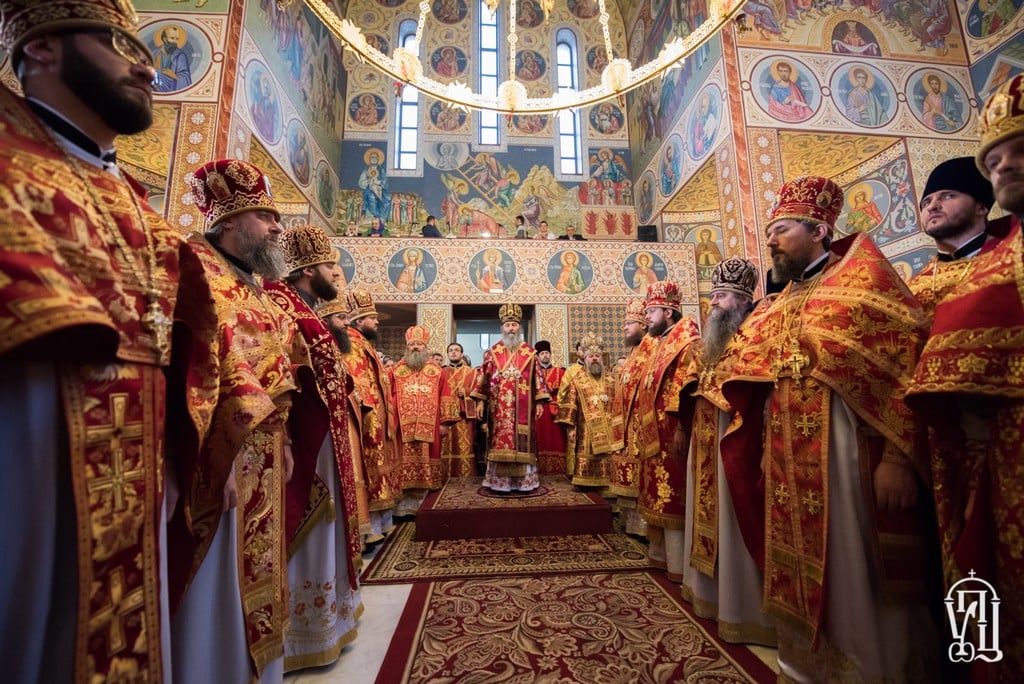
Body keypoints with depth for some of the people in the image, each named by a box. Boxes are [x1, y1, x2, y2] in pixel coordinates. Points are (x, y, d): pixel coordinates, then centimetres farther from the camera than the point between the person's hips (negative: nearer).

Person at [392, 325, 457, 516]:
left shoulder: (437, 371, 8)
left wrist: (444, 422, -1)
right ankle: (405, 504, 11)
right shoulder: (396, 371, 8)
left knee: (426, 462, 4)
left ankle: (423, 502, 16)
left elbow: (444, 398, 5)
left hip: (429, 428, 0)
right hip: (404, 428, 0)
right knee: (405, 464, 1)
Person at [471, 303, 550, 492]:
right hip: (499, 406, 0)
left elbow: (537, 377, 5)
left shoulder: (529, 352, 6)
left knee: (522, 441, 2)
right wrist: (480, 400, 1)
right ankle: (499, 481, 11)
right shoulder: (492, 352, 7)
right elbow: (483, 377, 6)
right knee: (500, 440, 2)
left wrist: (539, 402, -1)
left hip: (522, 406, 0)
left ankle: (523, 480, 12)